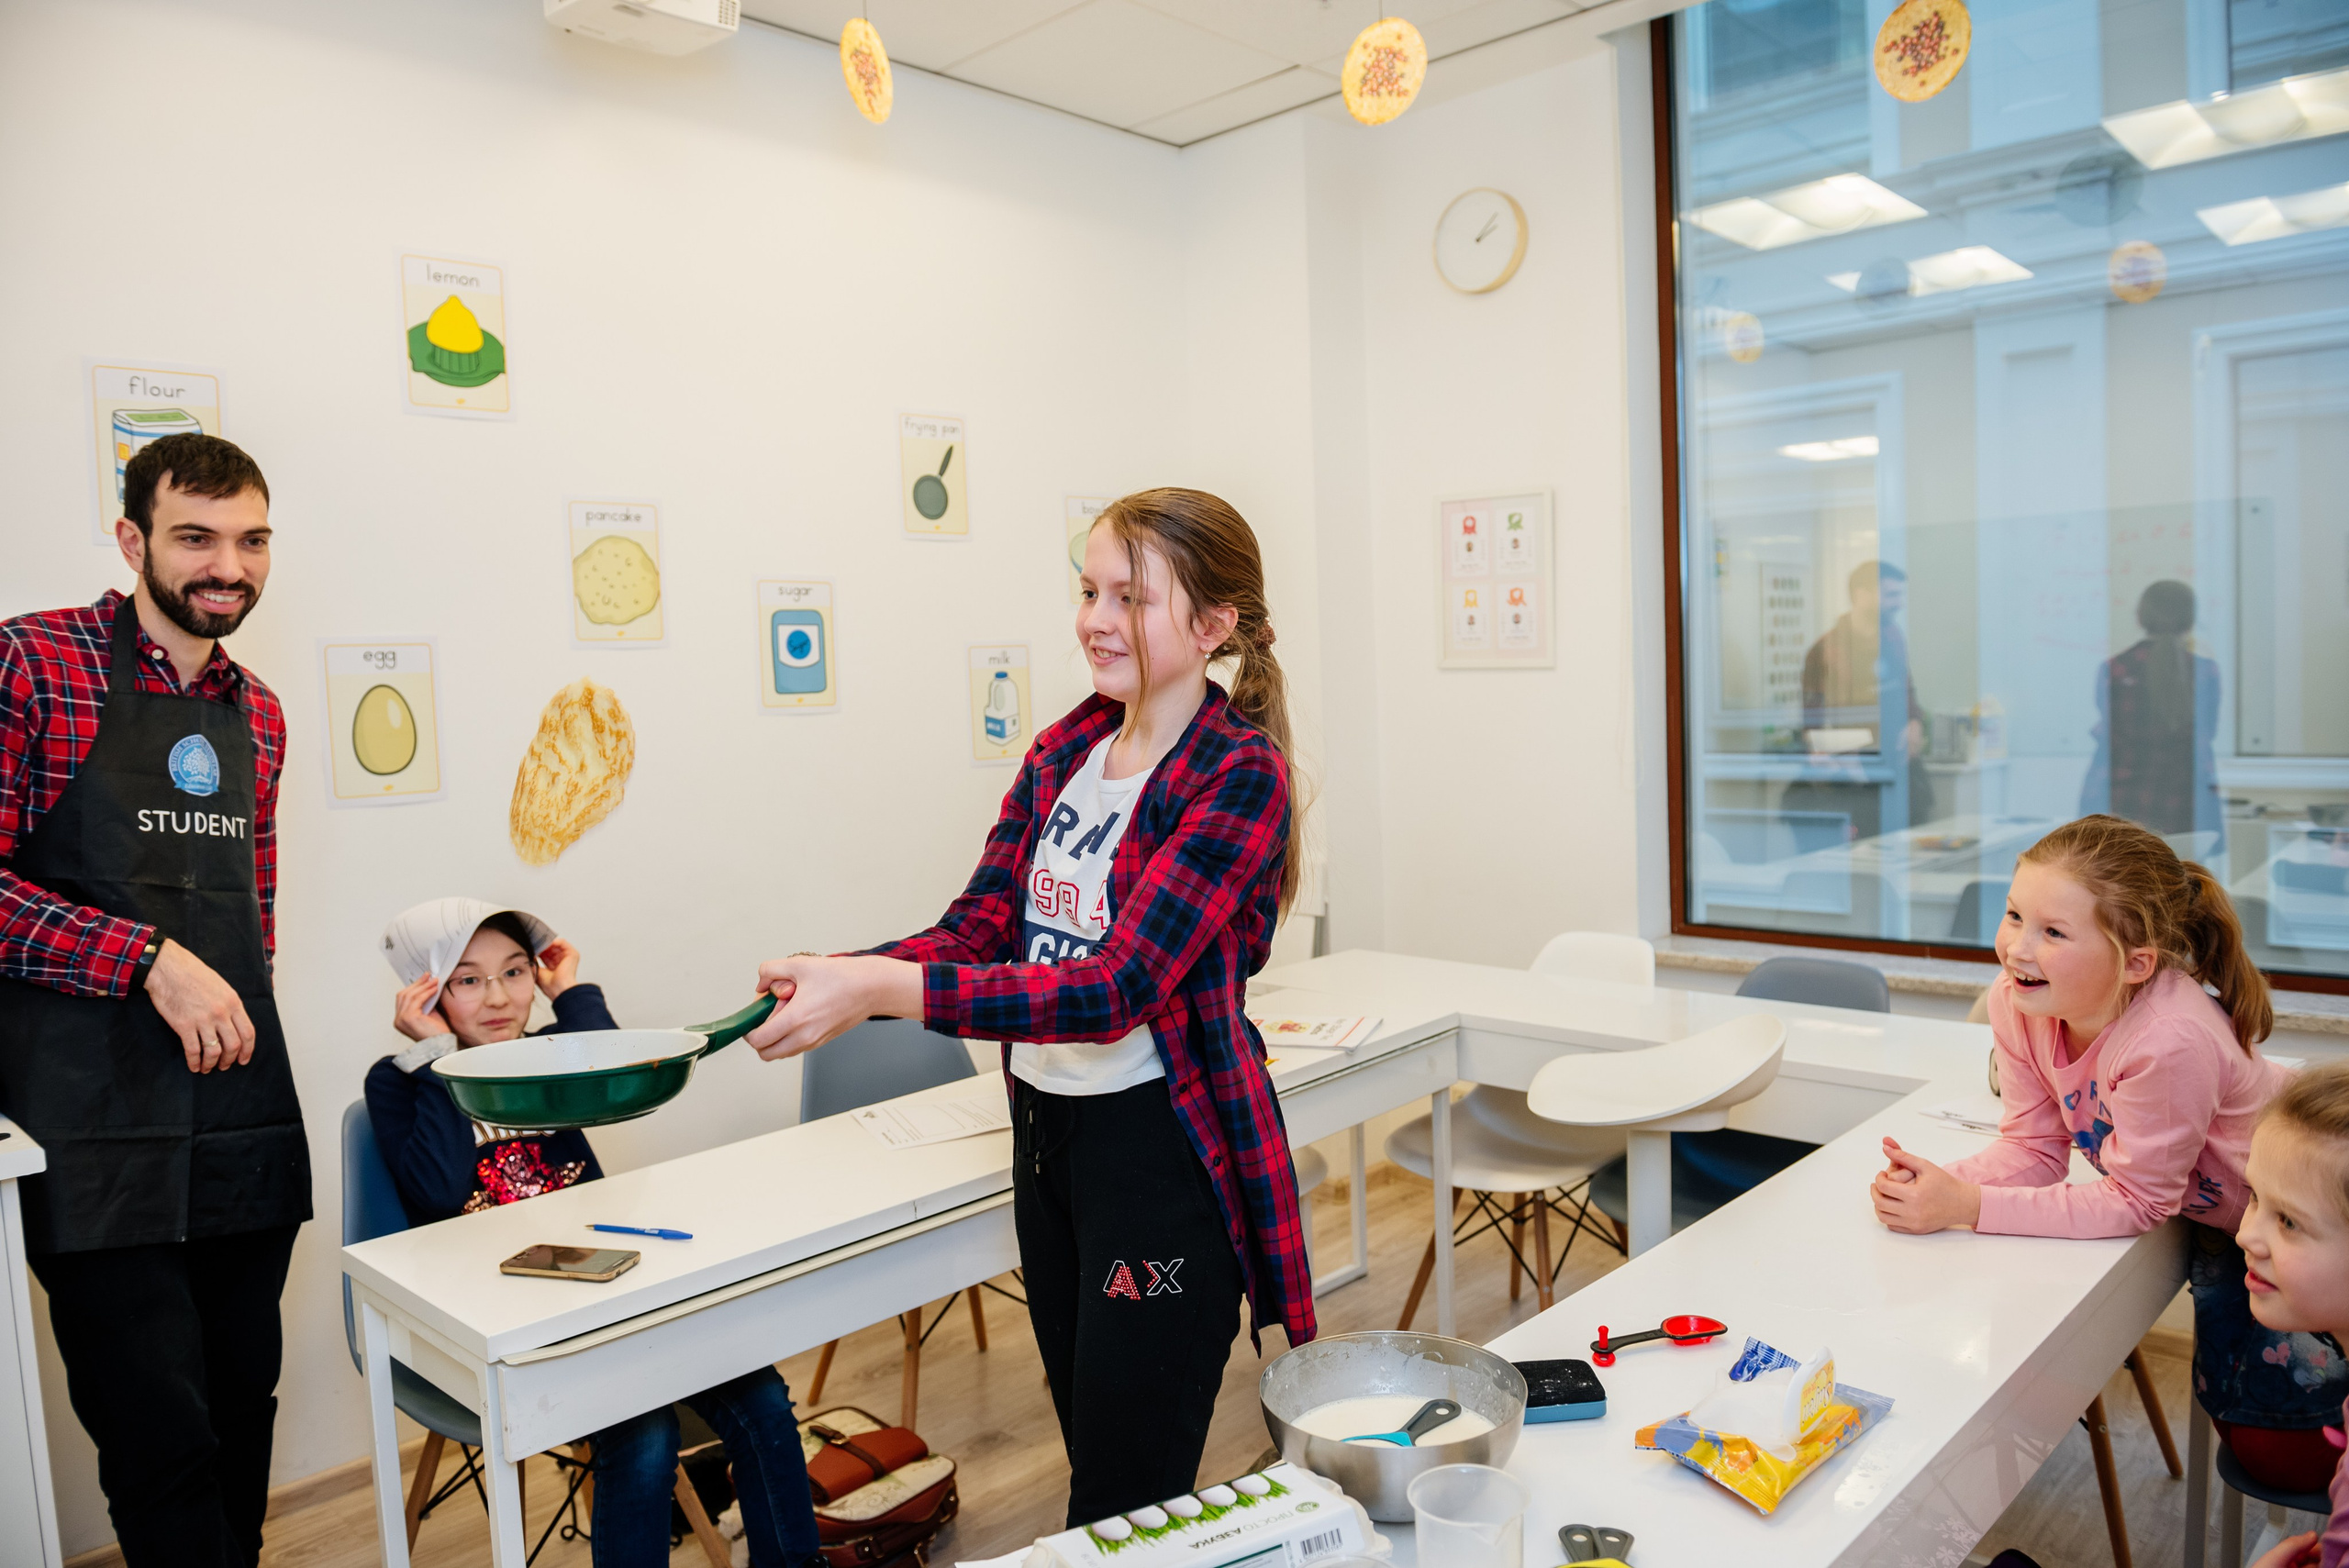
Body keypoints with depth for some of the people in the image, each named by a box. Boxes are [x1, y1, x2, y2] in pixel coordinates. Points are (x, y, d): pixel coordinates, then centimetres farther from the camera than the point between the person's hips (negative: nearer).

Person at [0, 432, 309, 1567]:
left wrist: (235, 1013, 14)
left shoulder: (257, 714, 14)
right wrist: (153, 960, -16)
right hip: (96, 1122, -5)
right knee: (163, 1441, -3)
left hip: (245, 1117, 5)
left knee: (242, 1420, 12)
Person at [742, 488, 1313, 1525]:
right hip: (1045, 1129, 7)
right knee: (1092, 1459, 22)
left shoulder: (1239, 775, -16)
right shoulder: (1062, 754, 6)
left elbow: (1117, 988, -25)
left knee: (1128, 1506, 4)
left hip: (1165, 1151, -7)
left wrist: (884, 988, -32)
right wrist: (833, 979, -17)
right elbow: (976, 930, 2)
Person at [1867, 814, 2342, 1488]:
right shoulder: (2019, 1002, -24)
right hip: (2215, 1215, 6)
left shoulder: (2171, 1041, -44)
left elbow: (2135, 1202, -32)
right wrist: (1940, 1182, -35)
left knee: (2278, 1453, 6)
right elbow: (2033, 1148, -15)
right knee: (2229, 1404, 19)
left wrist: (1967, 1205, -36)